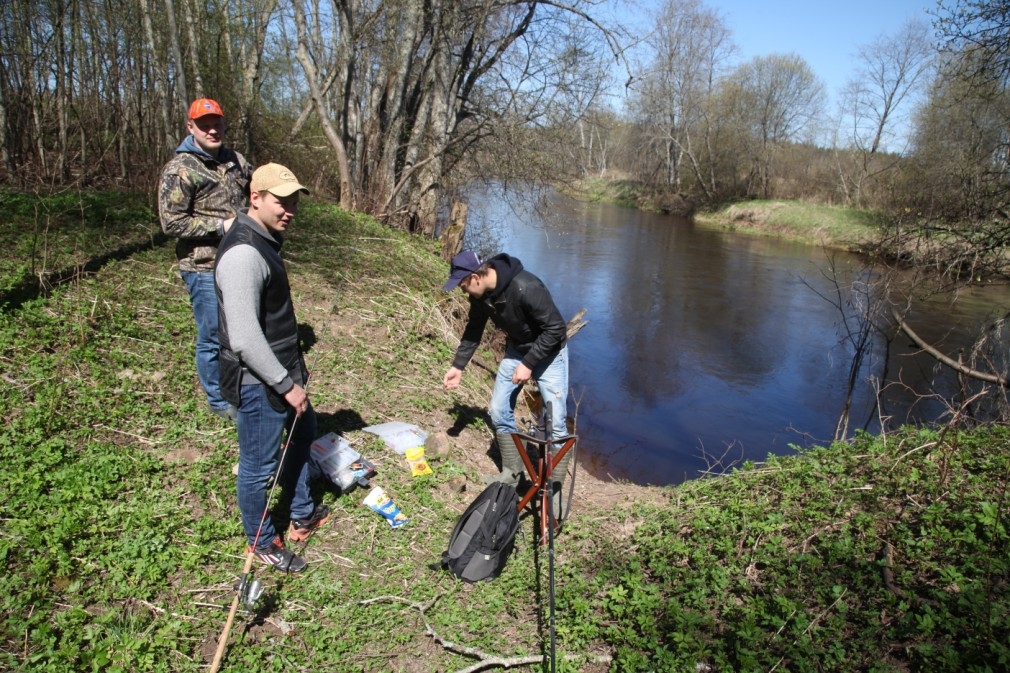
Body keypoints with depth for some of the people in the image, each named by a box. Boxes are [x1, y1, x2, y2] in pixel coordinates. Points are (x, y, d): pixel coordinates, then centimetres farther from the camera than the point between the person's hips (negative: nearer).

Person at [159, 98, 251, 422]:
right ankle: (219, 400, 23)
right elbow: (172, 222, -18)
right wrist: (222, 226, -20)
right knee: (213, 337, 4)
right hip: (205, 269, -7)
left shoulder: (236, 161, 8)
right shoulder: (179, 170, -13)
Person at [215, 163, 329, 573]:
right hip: (258, 384, -11)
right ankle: (261, 543, 29)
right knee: (259, 466, 7)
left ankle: (302, 517, 45)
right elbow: (244, 339, -30)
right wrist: (287, 384, -21)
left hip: (282, 373, 11)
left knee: (303, 432, 26)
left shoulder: (264, 239, 7)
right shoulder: (244, 253, -25)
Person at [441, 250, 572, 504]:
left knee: (555, 422, -10)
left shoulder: (526, 287, -35)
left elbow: (556, 328, -28)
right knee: (499, 412, 6)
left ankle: (555, 488, 3)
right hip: (516, 349, 7)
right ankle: (511, 473, 24)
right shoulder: (481, 294, -12)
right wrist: (458, 366, 4)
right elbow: (473, 330, 7)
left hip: (548, 350, -7)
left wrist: (529, 364, -26)